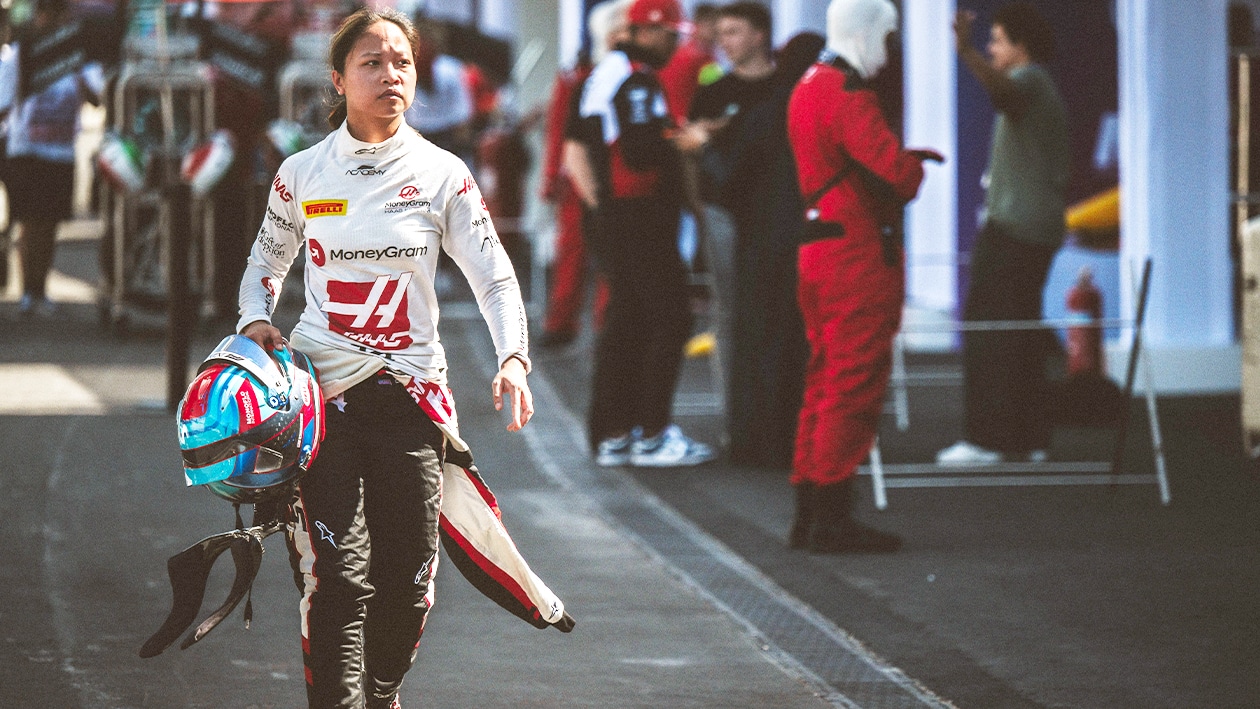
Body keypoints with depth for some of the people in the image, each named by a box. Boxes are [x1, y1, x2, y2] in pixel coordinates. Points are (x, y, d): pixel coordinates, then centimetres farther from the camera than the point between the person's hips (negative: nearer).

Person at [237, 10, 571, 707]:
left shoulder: (442, 174, 1)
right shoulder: (302, 174, 2)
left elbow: (494, 278, 2)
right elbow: (265, 263, 17)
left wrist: (512, 358, -15)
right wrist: (256, 320, -3)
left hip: (410, 389, 1)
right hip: (321, 388, -1)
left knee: (407, 579, 2)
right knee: (338, 575, -14)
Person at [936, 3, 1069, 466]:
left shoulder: (1027, 80, -9)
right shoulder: (1045, 90, 22)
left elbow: (1000, 88, -36)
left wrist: (966, 51, -52)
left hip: (1011, 227, -10)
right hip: (1041, 229, 10)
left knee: (986, 329, -11)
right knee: (1023, 333, 12)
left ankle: (986, 438, -15)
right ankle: (1029, 438, 12)